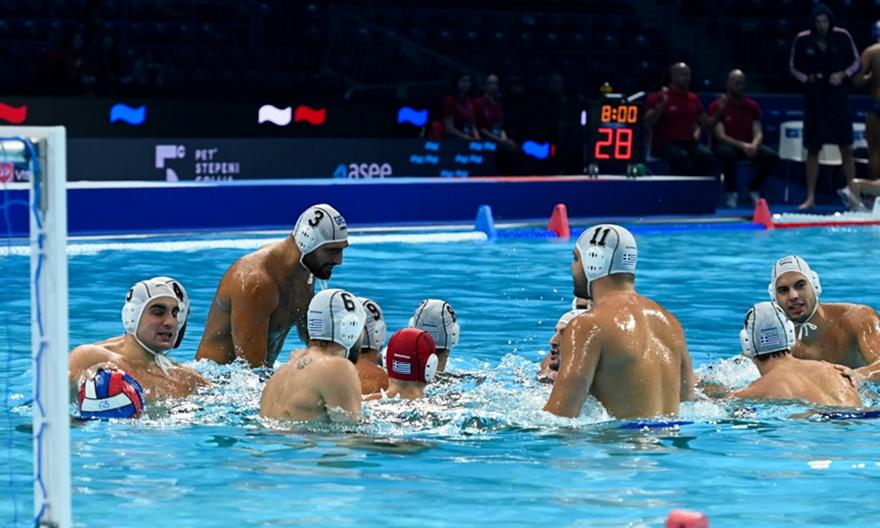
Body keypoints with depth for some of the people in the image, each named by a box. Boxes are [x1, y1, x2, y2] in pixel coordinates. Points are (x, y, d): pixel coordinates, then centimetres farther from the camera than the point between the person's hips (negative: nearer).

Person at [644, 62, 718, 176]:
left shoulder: (693, 98, 16)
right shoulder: (658, 97, 0)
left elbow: (706, 124, 21)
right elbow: (648, 123, -11)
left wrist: (719, 112, 4)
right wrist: (661, 104, -23)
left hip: (689, 143, 5)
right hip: (665, 144, -5)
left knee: (708, 158, -26)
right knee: (682, 158, -38)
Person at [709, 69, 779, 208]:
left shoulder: (752, 106, 5)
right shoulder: (717, 106, -8)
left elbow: (758, 133, -1)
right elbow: (720, 136, -16)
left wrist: (754, 145, -26)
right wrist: (742, 146, -31)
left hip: (748, 146, 4)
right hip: (726, 145, -4)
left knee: (772, 156, -23)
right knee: (728, 153, -40)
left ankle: (754, 190, 2)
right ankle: (731, 192, -15)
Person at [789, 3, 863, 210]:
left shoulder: (842, 37, -6)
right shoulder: (802, 40, -6)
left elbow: (856, 62, 5)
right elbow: (793, 67, 6)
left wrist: (842, 75, -13)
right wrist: (807, 79, -12)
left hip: (838, 96, 0)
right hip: (814, 97, 0)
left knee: (846, 147, -2)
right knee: (813, 148, 3)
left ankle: (852, 192, 3)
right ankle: (810, 197, 7)